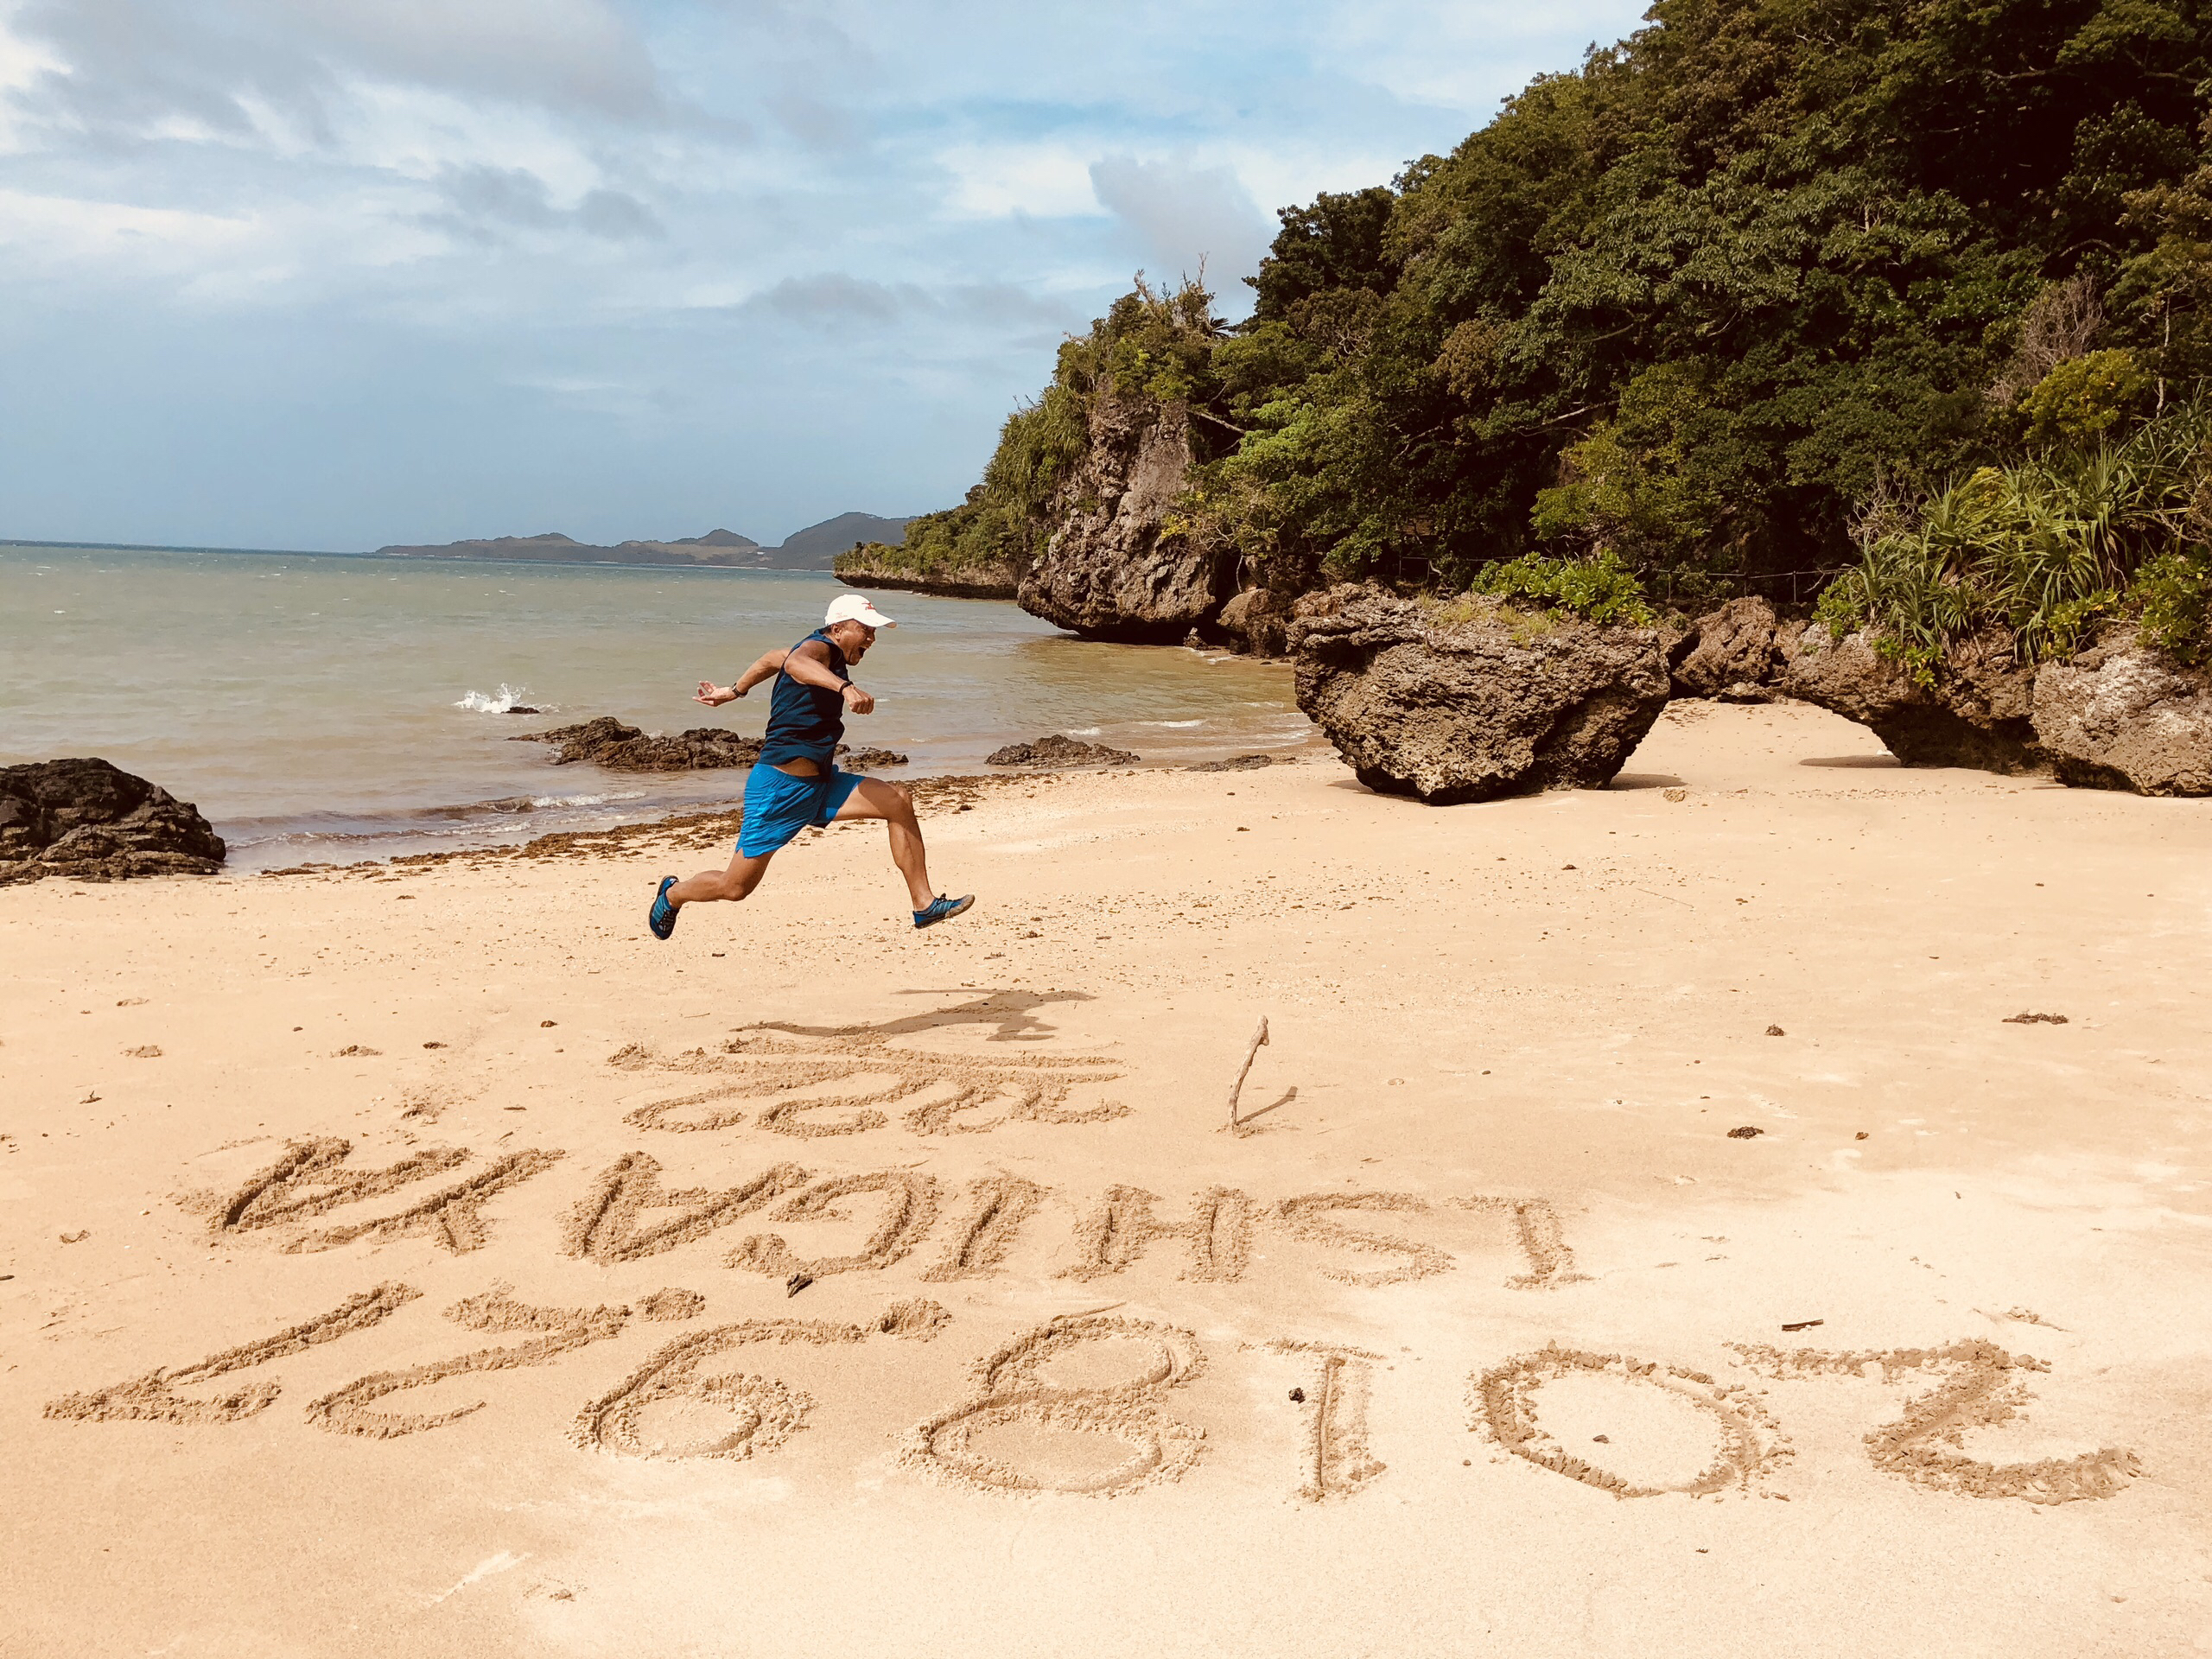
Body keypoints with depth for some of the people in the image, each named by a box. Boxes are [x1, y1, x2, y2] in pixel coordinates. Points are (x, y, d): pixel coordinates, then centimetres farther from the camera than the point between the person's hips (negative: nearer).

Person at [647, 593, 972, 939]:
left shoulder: (824, 654, 13)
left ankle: (925, 906, -6)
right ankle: (672, 894, 32)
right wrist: (845, 687, -58)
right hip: (781, 786, -9)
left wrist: (734, 691, 45)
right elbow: (794, 663, -41)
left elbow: (773, 659, 31)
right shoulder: (819, 647, -15)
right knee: (736, 887, 1)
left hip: (819, 785, 9)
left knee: (899, 801, -8)